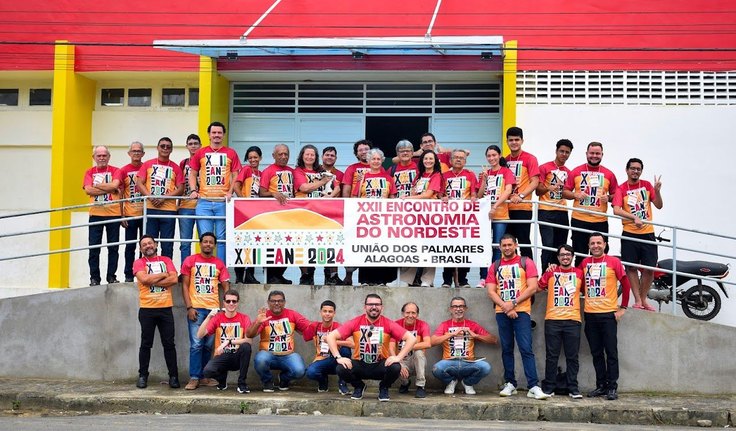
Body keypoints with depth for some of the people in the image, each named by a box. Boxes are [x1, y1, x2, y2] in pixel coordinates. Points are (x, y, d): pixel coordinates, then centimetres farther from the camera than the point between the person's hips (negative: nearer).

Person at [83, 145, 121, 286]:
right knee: (94, 247, 1)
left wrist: (96, 185, -5)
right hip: (95, 214, 1)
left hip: (113, 214, -1)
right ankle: (94, 278, 7)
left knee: (113, 247, 3)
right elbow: (88, 190, -6)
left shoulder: (115, 171, 4)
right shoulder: (90, 172, 9)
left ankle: (111, 276, 12)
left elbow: (114, 185, -14)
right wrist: (109, 189, -10)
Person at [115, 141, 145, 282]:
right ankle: (129, 275, 8)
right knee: (130, 246, 3)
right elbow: (119, 194, 4)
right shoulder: (123, 171, 3)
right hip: (130, 215, 0)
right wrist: (121, 215, -3)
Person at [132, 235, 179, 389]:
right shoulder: (139, 263, 4)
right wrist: (163, 275, -4)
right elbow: (144, 279, -14)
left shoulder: (166, 260, 11)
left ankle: (173, 376, 6)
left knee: (169, 343, 2)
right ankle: (143, 376, 11)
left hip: (166, 308, 1)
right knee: (146, 344, 3)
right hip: (147, 309, -1)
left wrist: (152, 280, -9)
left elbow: (174, 279, -4)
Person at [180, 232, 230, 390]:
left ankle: (203, 376, 13)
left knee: (208, 345, 5)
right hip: (196, 308, -3)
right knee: (196, 344, -7)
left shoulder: (219, 264, 10)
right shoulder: (190, 261, 3)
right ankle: (194, 378, -3)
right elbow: (185, 285, 2)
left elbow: (226, 287, 11)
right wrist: (189, 307, -7)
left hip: (214, 309, 3)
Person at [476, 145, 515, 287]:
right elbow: (479, 196, 10)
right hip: (484, 214, 3)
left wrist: (495, 207, -21)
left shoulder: (506, 172, 4)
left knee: (497, 246, -3)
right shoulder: (484, 173, 14)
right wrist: (484, 179, -4)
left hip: (500, 215, -3)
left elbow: (508, 191, -10)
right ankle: (483, 278, 1)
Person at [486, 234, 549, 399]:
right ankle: (510, 384, 12)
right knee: (506, 349, 6)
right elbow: (491, 291, 5)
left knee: (526, 349, -10)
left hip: (521, 311, -3)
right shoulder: (495, 266, 13)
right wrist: (505, 307, -10)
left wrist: (513, 303, -11)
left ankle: (534, 387, -14)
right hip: (502, 313, 3)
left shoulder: (526, 262, 4)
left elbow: (532, 288, -4)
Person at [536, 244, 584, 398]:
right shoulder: (551, 272, 8)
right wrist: (547, 273, -9)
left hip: (573, 320, 1)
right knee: (551, 356, 3)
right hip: (552, 320, -1)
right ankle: (549, 387, 10)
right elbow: (539, 287, 2)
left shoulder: (579, 273, 10)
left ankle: (573, 388, 9)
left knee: (572, 356, 3)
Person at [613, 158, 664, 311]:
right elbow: (616, 210, -14)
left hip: (648, 233, 2)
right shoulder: (621, 189, -1)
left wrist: (657, 191, -13)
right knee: (631, 267, 0)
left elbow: (659, 206, 5)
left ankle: (643, 300, 16)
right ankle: (637, 300, 9)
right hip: (630, 233, -2)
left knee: (649, 269, 2)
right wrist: (634, 218, -28)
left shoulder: (647, 185, 8)